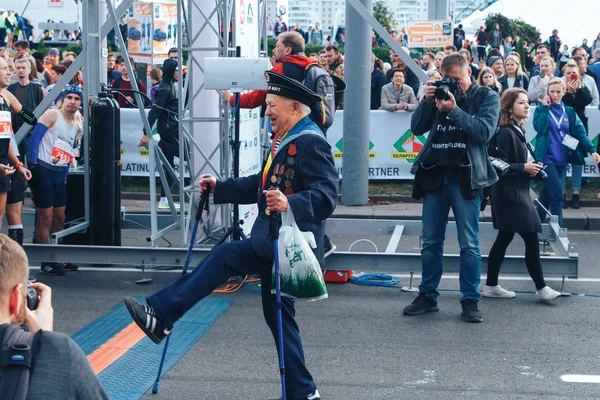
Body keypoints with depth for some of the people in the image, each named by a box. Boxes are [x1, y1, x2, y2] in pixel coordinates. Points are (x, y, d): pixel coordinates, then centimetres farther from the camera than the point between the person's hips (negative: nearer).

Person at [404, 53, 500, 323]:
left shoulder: (486, 97, 4)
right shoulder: (440, 93, 12)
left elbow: (484, 131, -11)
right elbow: (417, 128, 8)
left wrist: (454, 111, -15)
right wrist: (426, 102, -5)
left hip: (466, 177, -4)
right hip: (435, 174, 4)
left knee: (469, 244, -1)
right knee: (430, 242, 8)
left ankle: (470, 301, 7)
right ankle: (428, 296, 18)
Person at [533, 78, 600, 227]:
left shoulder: (569, 112, 9)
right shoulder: (541, 109, -1)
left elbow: (580, 132, 0)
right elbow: (539, 128, -17)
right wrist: (545, 107, -14)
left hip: (561, 160, 4)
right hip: (546, 158, -4)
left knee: (547, 193, 13)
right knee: (557, 192, -15)